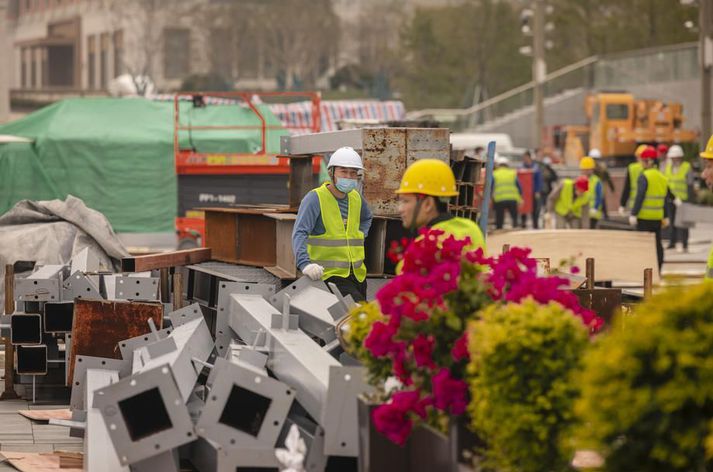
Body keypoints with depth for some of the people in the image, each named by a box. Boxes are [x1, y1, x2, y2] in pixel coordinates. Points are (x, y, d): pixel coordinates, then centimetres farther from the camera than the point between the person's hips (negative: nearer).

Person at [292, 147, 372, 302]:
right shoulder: (315, 198, -10)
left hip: (357, 274, 7)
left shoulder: (356, 198, 12)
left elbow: (366, 218, 36)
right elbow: (299, 234, -19)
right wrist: (305, 264, -35)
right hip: (329, 274, -7)